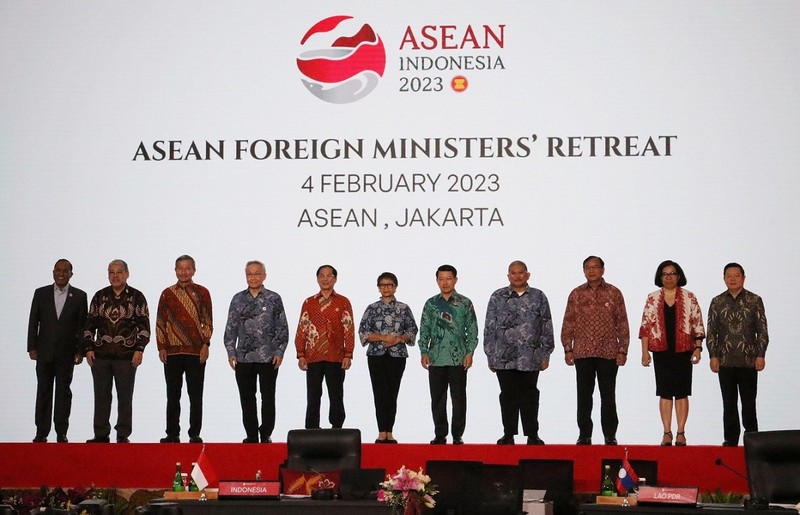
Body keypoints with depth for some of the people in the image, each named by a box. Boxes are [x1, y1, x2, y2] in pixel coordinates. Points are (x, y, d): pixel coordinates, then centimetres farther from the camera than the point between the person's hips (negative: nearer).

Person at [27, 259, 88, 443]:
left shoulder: (79, 296, 1)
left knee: (64, 393, 3)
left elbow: (82, 325, 1)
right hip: (44, 352, 1)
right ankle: (41, 432, 8)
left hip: (67, 353, -1)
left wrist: (80, 351, -4)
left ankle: (61, 433, 7)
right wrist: (32, 348, -1)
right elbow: (33, 322, 5)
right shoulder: (41, 293, 5)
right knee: (43, 392, 4)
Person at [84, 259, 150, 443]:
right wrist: (89, 348, 2)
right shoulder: (100, 296, 8)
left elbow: (144, 326, -2)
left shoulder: (136, 297, -1)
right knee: (101, 397, 7)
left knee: (125, 398, 4)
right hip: (101, 355, 3)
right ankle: (101, 435, 15)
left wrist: (139, 349, -11)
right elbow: (90, 324, 11)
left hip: (126, 357, -3)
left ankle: (123, 435, 12)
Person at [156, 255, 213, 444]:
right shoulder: (167, 294, 8)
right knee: (173, 396, 6)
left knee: (195, 396, 1)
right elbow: (160, 322, 8)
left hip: (196, 352, -1)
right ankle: (172, 434, 12)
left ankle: (195, 434, 6)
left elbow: (207, 322, 4)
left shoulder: (202, 293, 4)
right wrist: (161, 347, 1)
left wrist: (205, 344, -6)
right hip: (172, 351, 1)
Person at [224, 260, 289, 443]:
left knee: (268, 397, 2)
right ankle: (251, 435, 15)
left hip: (268, 357, -2)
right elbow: (230, 328, 9)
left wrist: (280, 352, -5)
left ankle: (266, 435, 11)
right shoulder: (238, 299, 7)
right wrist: (231, 352, 2)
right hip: (243, 357, 2)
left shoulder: (274, 299, 1)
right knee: (247, 398, 6)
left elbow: (282, 328, 2)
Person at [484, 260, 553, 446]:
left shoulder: (538, 297, 6)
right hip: (504, 358, 0)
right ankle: (508, 434, 13)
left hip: (530, 358, 0)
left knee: (529, 396, 3)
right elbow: (489, 328, 6)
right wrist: (490, 355, 3)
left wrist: (545, 354, 3)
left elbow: (546, 328, 7)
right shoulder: (497, 297, 6)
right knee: (508, 396, 5)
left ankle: (532, 435, 10)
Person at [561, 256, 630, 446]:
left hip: (608, 352, -1)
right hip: (582, 353, 1)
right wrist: (568, 349, 1)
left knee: (608, 396, 3)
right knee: (584, 396, 5)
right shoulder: (576, 294, 6)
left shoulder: (614, 293, 3)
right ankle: (584, 435, 12)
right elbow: (568, 323, 7)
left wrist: (623, 350, -2)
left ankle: (610, 435, 10)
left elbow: (622, 323, 3)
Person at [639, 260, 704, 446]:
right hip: (661, 351, 1)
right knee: (664, 392, 3)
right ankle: (667, 433, 6)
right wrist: (645, 351, -1)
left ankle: (681, 433, 4)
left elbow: (697, 325, 3)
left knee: (682, 392, 0)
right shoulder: (652, 299, 6)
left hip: (683, 351, -1)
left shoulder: (689, 298, 3)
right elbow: (645, 326, 5)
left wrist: (698, 348, -5)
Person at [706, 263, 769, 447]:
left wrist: (761, 355, -6)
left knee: (748, 402, 0)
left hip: (748, 361, -2)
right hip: (725, 361, 2)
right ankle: (731, 440, 10)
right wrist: (713, 356, -2)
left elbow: (762, 330, 2)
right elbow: (711, 331, 7)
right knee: (729, 403, 5)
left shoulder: (755, 301, 2)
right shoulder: (717, 302, 7)